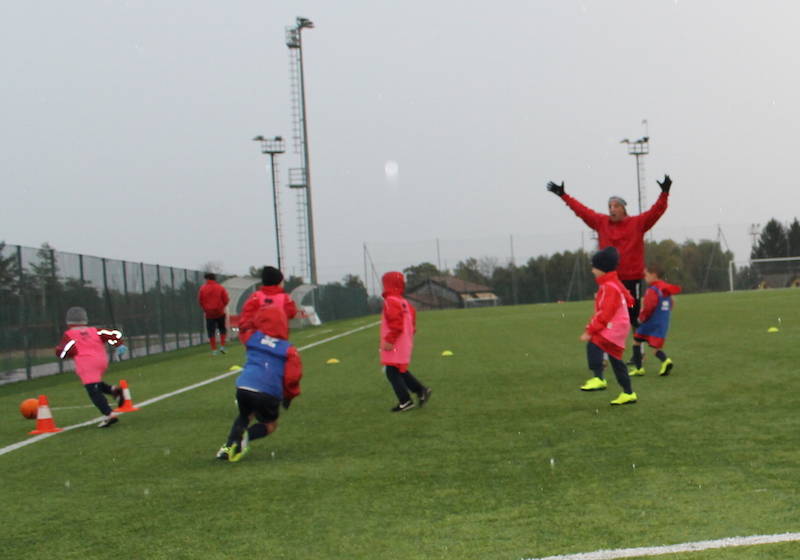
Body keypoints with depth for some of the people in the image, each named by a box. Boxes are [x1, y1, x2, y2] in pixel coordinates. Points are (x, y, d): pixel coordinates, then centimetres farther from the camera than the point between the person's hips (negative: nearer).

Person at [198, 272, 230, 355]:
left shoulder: (202, 288, -4)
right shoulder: (220, 288, -5)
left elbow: (200, 301, 1)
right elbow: (226, 300, -4)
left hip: (209, 313, 0)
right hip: (220, 313, 0)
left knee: (211, 331, 4)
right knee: (222, 329, 17)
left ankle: (214, 350, 2)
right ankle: (222, 346, 7)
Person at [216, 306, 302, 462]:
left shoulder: (252, 338, 13)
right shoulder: (288, 349, 6)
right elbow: (293, 376, -1)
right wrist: (289, 396, 15)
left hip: (243, 387, 3)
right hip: (268, 394, -3)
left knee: (244, 416, 32)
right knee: (270, 425, 23)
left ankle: (230, 446, 10)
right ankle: (246, 436, -7)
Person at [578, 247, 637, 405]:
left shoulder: (610, 287, -15)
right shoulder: (614, 284, 17)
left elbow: (605, 313, -21)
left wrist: (590, 331, -20)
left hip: (613, 327, -11)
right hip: (615, 328, 11)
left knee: (594, 345, -28)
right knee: (616, 360, 15)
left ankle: (598, 379, -36)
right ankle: (628, 393, 22)